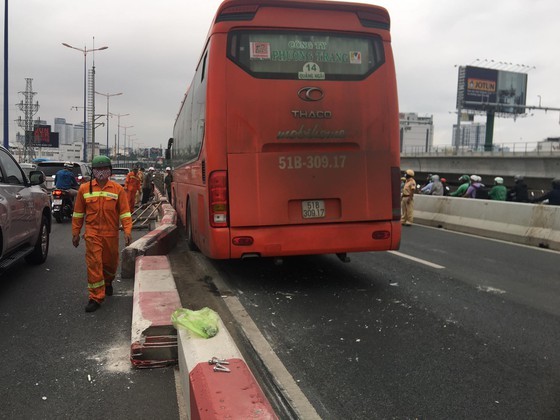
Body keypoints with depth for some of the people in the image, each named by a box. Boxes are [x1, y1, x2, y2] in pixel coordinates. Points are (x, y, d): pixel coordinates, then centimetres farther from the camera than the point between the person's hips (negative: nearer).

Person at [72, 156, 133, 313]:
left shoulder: (118, 189, -2)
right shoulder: (84, 189, 1)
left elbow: (124, 211, -3)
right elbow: (78, 213, 7)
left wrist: (127, 231, -11)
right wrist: (75, 233, 8)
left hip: (111, 233, 1)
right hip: (92, 233, -1)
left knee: (110, 262, 15)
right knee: (94, 264, -6)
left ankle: (107, 282, 45)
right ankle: (95, 297, 1)